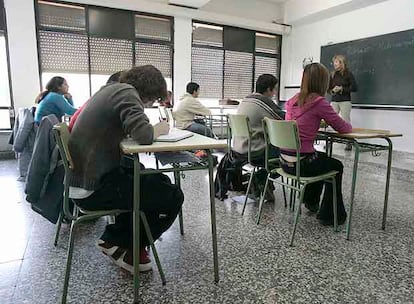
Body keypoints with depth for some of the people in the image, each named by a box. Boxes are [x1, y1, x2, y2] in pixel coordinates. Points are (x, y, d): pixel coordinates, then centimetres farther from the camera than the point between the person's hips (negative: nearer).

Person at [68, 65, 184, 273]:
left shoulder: (110, 89, 15)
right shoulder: (127, 92, -14)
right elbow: (142, 135, -29)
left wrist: (152, 129, 4)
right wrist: (159, 129, -8)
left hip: (87, 176, 10)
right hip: (93, 187, -10)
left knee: (159, 182, 19)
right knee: (173, 197, -6)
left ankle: (114, 238, 21)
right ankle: (127, 248, 12)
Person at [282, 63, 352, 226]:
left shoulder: (293, 101, 7)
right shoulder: (319, 102, -14)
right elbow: (342, 127, -6)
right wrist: (349, 125, 16)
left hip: (285, 160, 7)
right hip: (300, 163, -7)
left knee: (323, 158, 35)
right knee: (336, 166, 23)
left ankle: (311, 201, 49)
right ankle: (330, 215, 32)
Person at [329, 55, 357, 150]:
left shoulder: (348, 74, 0)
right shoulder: (333, 75, 12)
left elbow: (354, 88, -4)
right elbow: (328, 88, 14)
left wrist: (342, 89, -11)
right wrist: (332, 90, -7)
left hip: (345, 101, -4)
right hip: (334, 101, 4)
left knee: (346, 122, -2)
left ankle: (349, 143, 3)